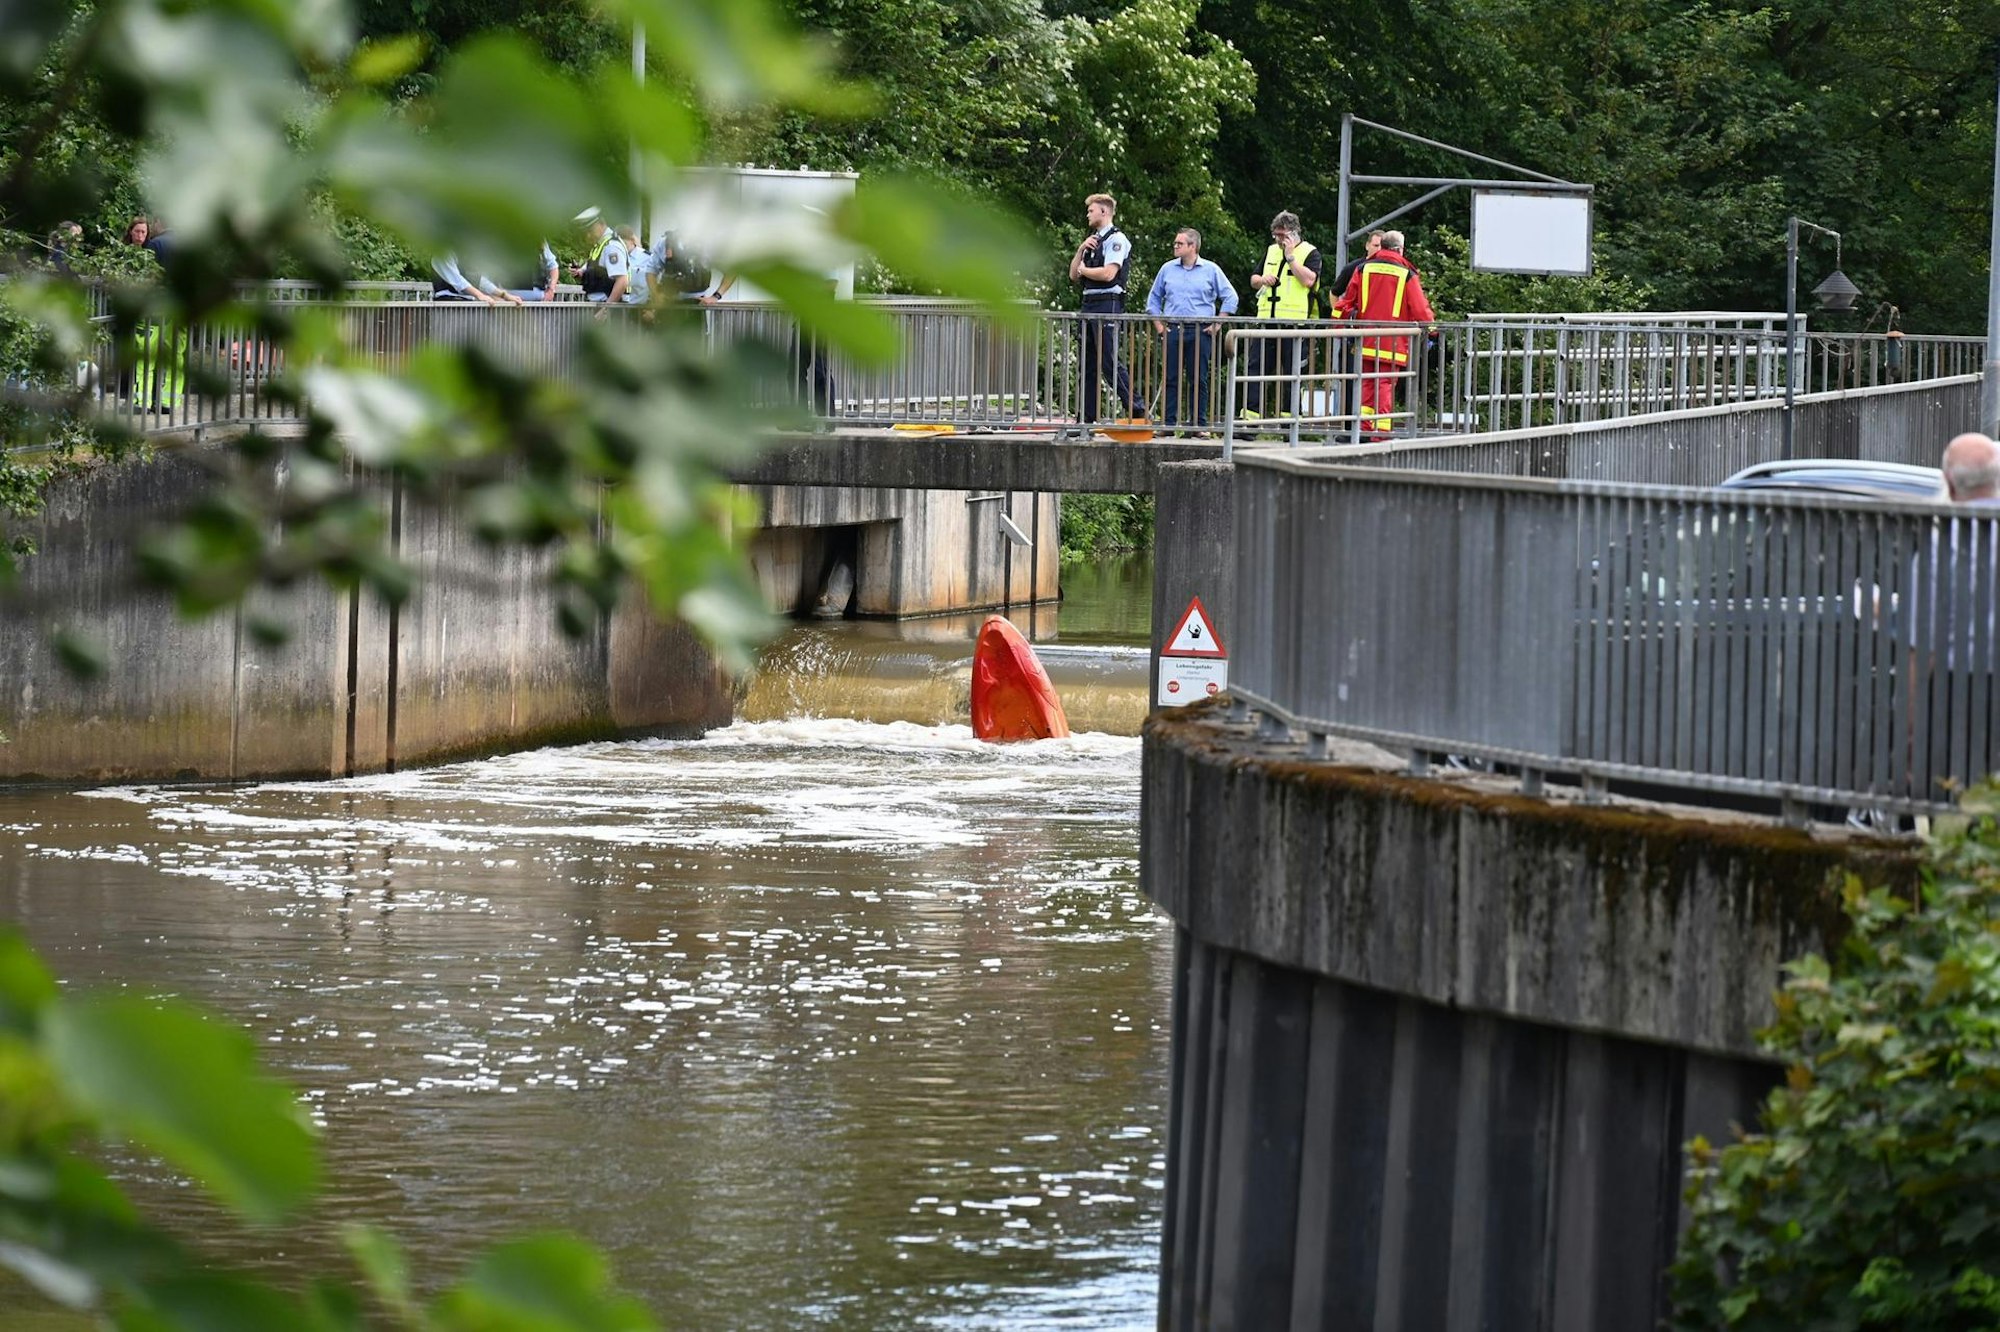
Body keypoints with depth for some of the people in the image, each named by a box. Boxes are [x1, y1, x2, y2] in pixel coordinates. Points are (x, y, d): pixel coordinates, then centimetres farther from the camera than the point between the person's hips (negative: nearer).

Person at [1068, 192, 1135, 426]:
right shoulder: (1092, 240, 21)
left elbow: (1108, 273, -18)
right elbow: (1073, 274, 18)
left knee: (1111, 361, -13)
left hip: (1107, 303, -9)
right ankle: (1087, 418, 10)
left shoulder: (1116, 240, -6)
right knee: (1088, 363, 8)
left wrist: (1083, 269, -2)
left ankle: (1136, 411, -12)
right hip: (1088, 304, 9)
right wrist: (1081, 250, 3)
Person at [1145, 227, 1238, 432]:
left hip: (1200, 331, -2)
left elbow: (1230, 297, 5)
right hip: (1173, 330, 2)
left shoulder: (1210, 270, 3)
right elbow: (1154, 298, 20)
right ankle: (1169, 423, 2)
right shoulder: (1168, 269, 12)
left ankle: (1200, 424, 2)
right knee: (1171, 378, -1)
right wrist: (1158, 325, 10)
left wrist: (1217, 324, -1)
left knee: (1199, 379, -2)